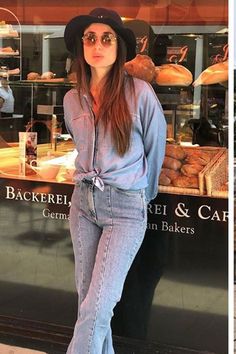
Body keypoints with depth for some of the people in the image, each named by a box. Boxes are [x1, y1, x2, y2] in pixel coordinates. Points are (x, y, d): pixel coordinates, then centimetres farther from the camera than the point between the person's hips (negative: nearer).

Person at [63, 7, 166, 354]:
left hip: (126, 208, -5)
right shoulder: (72, 99, 5)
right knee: (88, 298, 10)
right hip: (83, 202, 5)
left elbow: (155, 149, 3)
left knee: (95, 309, -10)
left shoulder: (140, 92, -9)